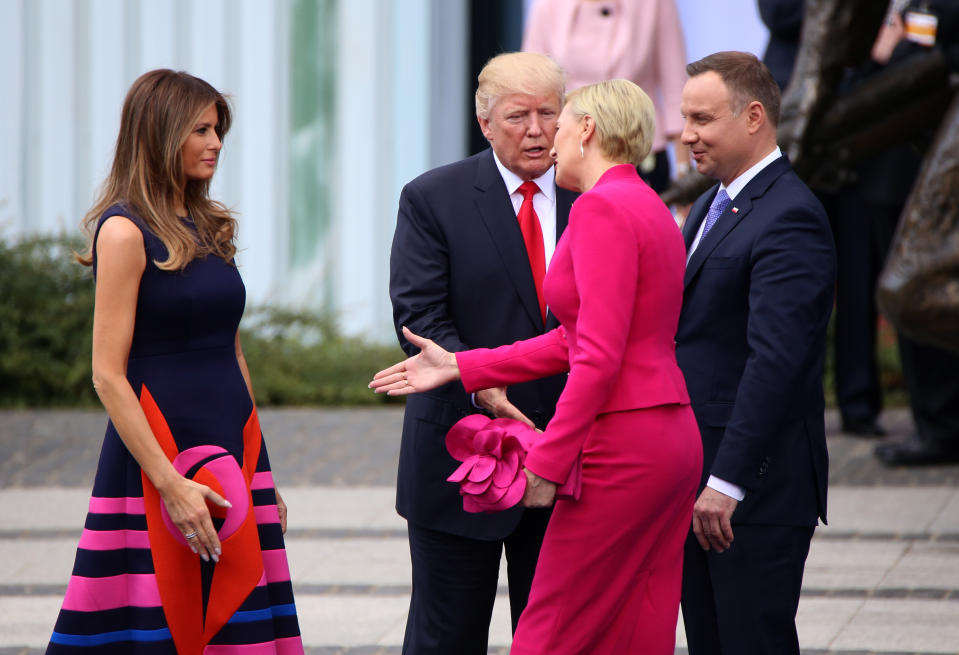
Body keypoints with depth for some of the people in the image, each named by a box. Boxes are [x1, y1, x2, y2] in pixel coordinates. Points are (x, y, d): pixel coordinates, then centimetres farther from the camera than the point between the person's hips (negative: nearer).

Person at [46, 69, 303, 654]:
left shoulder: (209, 228, 14)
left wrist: (263, 475, 18)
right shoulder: (126, 232, -9)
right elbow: (108, 376, -13)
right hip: (160, 450, -7)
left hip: (232, 449, 7)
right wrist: (170, 484, -19)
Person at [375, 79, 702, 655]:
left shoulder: (601, 208, -13)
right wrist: (460, 367, 19)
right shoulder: (652, 210, 17)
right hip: (674, 440, 10)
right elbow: (574, 343, 18)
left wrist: (548, 461, -18)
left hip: (621, 448, -9)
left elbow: (599, 357, -20)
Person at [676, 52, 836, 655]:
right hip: (693, 478, 9)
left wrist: (727, 483, -26)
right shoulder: (710, 207, 16)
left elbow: (775, 360, -23)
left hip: (758, 488, -9)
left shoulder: (790, 218, -16)